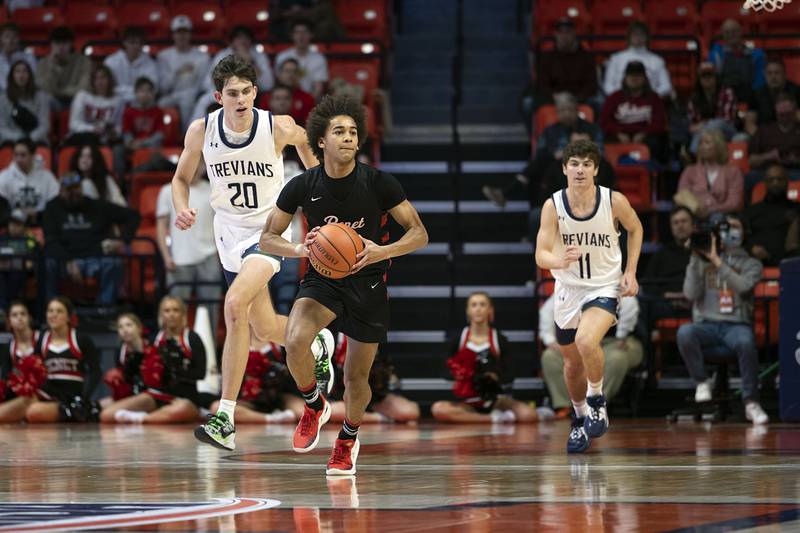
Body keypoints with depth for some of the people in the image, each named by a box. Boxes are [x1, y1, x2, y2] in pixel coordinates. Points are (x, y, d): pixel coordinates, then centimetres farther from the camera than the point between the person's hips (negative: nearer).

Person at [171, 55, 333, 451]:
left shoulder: (279, 128, -16)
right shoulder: (201, 131, -9)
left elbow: (306, 142, 8)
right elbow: (182, 178, 7)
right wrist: (182, 209, -13)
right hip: (229, 234, 5)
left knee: (235, 304, -27)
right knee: (264, 329, 14)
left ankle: (225, 418, -24)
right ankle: (317, 344, 49)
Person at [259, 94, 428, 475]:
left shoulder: (378, 183, -14)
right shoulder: (302, 186, -11)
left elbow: (419, 234, -10)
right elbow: (267, 239, -3)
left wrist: (381, 252, -29)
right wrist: (300, 250, -24)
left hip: (367, 283, 0)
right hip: (322, 278, 0)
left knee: (357, 377, 7)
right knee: (295, 341, -29)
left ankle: (348, 438, 37)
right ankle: (314, 406, -1)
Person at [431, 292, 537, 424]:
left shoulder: (500, 341, 0)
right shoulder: (457, 341, 1)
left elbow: (507, 376, 0)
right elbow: (453, 372, 4)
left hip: (496, 400, -2)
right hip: (468, 403, 2)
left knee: (528, 415, -30)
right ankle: (495, 418, -25)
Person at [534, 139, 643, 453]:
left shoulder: (614, 201, -14)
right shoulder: (553, 206, -14)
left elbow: (635, 229, 7)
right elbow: (541, 255, -20)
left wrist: (631, 271, -2)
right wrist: (559, 261, -43)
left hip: (605, 288, -3)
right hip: (568, 289, 3)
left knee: (586, 341, -31)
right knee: (573, 364, 16)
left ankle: (597, 400, -6)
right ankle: (581, 419, 42)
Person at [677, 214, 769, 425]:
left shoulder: (751, 264, 11)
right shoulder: (700, 262, 14)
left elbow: (743, 286, -10)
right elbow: (691, 294, 1)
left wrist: (717, 261, -12)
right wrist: (696, 259, -3)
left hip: (736, 326, -1)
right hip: (706, 325, 1)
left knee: (746, 341, -37)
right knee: (684, 332, -34)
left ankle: (751, 403, -29)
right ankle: (702, 383, -17)